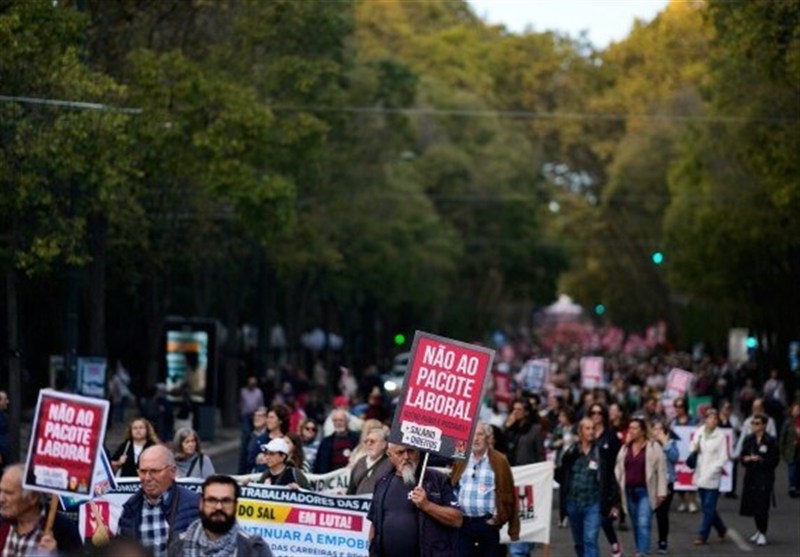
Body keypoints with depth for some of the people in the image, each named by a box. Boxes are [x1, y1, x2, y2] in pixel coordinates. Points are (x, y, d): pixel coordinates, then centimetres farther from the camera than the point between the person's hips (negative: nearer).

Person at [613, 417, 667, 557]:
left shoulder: (654, 447, -4)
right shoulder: (625, 448, 12)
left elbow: (661, 470, -5)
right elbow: (619, 470, 14)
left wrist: (661, 492, -9)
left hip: (646, 491, -5)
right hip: (629, 491, 6)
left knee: (643, 524, -15)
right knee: (636, 525, 11)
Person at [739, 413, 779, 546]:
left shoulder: (770, 441, -7)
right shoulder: (748, 440, 8)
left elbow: (775, 460, -8)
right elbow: (742, 456, 14)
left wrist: (760, 460, -18)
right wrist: (745, 459, -8)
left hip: (765, 476, -5)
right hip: (750, 475, 5)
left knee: (762, 505, -6)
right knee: (752, 504, 8)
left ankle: (762, 534, 4)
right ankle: (759, 530, 28)